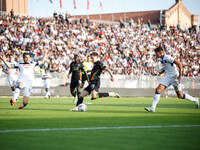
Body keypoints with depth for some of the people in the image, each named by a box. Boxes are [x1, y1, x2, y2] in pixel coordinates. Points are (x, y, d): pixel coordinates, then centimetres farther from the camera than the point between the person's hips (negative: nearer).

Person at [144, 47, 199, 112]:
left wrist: (180, 75, -22)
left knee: (180, 96, 1)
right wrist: (161, 71, 8)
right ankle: (153, 108, -14)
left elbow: (179, 63, -20)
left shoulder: (167, 58, -18)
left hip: (174, 77, -8)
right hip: (168, 77, 8)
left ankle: (195, 100, 24)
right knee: (158, 90, -11)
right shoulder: (161, 59, 9)